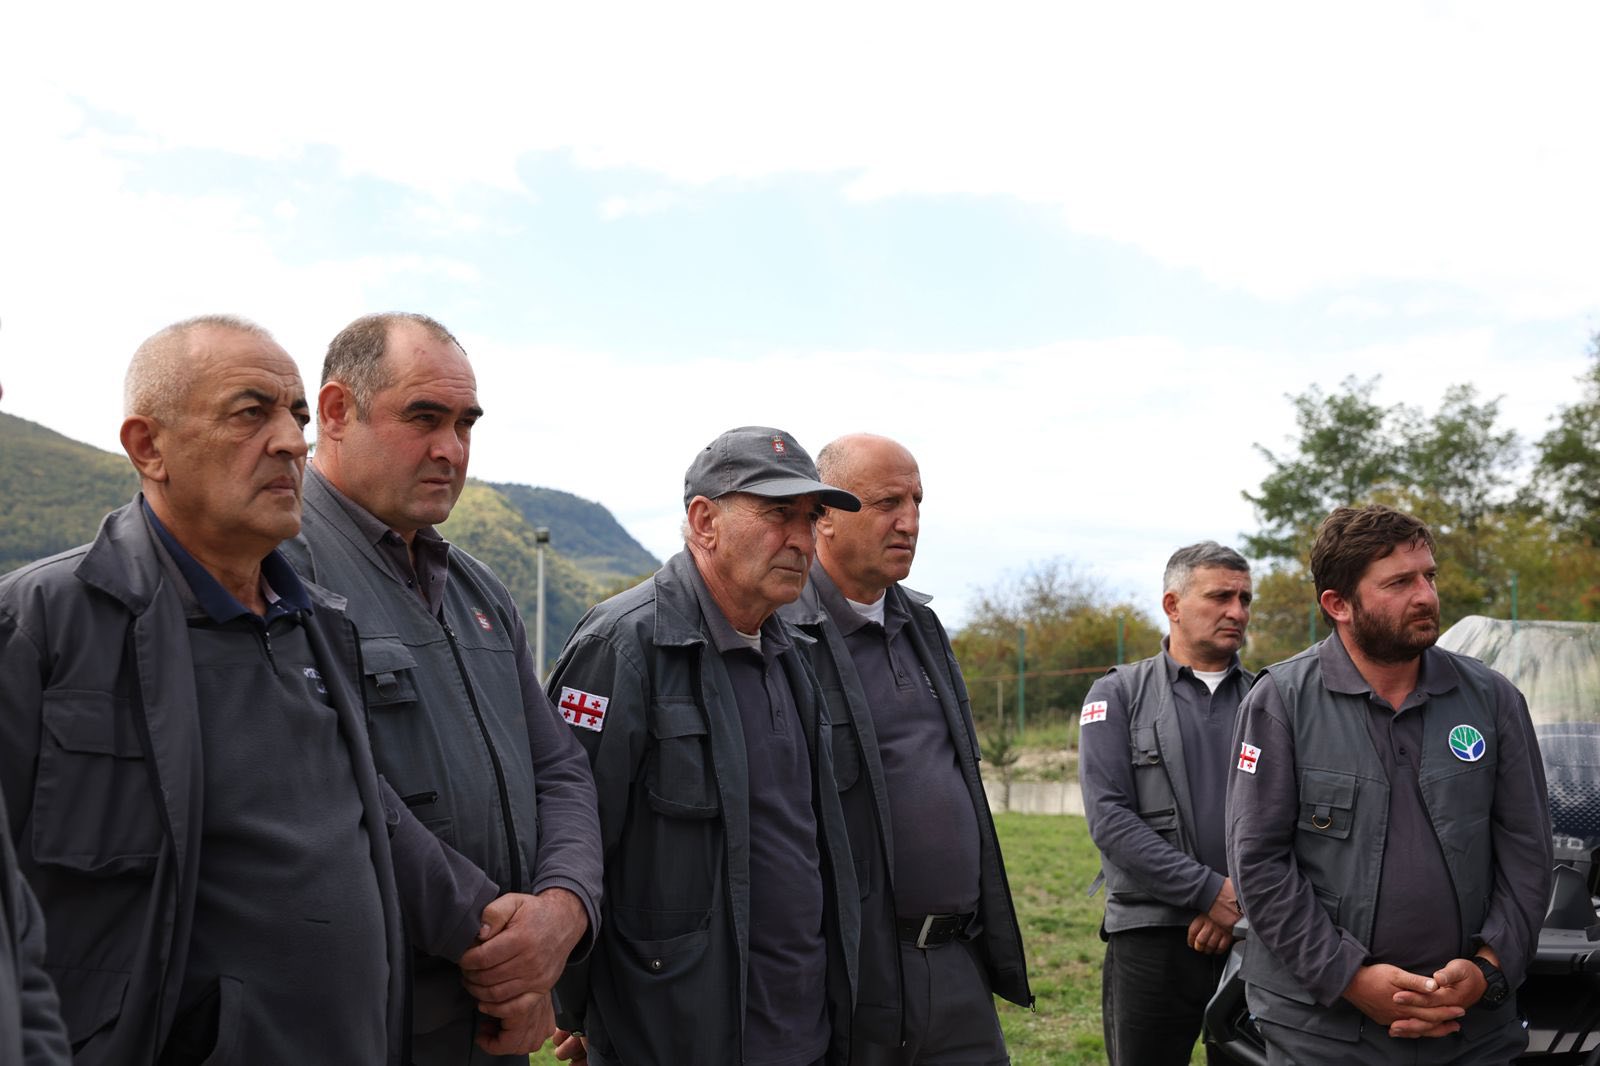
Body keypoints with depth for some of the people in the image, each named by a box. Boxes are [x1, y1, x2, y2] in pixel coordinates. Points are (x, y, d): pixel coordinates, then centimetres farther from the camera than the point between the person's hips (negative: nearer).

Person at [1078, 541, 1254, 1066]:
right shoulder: (1118, 695, 2)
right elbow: (1109, 818, -8)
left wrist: (1246, 899, -15)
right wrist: (1211, 892, -15)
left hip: (1254, 935, 2)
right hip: (1150, 937, -2)